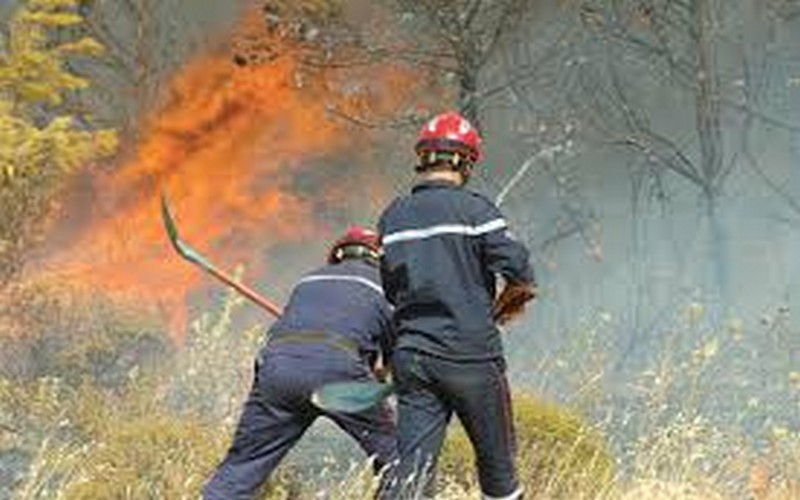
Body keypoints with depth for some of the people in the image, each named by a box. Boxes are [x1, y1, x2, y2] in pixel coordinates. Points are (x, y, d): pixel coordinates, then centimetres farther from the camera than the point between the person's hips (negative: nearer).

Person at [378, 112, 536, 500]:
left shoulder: (393, 216, 10)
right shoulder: (473, 208, -7)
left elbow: (391, 290, 15)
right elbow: (518, 270, -14)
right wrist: (506, 304, 6)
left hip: (411, 355, 4)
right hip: (471, 355, -4)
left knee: (412, 467, 0)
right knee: (497, 458, 12)